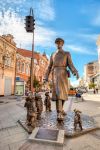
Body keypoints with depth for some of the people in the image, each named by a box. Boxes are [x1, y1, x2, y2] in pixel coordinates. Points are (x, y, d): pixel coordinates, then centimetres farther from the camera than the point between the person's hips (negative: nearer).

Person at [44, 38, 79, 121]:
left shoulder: (67, 54, 16)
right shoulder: (53, 55, 21)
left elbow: (71, 65, 4)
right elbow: (49, 67, 17)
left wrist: (75, 72, -17)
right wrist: (46, 77, 7)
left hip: (63, 74, 1)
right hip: (55, 74, 0)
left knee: (63, 92, 3)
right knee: (58, 92, -16)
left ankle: (60, 108, 28)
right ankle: (59, 113, -19)